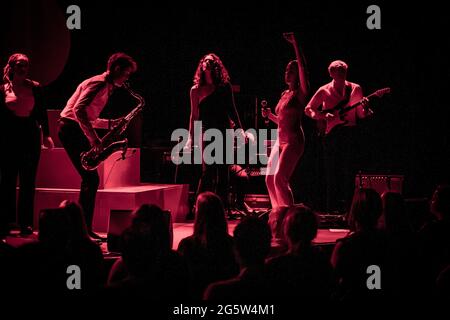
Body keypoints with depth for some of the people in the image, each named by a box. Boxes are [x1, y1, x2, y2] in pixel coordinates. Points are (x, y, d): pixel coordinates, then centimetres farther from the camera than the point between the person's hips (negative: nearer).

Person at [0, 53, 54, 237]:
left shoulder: (35, 88, 6)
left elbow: (41, 113, 6)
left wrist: (46, 135, -4)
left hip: (30, 136, 1)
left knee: (28, 182, 2)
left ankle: (26, 223, 6)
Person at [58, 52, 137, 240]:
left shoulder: (106, 87, 20)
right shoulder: (99, 83, -12)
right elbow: (78, 109, -26)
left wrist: (112, 123, 9)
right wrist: (93, 138, -27)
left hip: (77, 130, 10)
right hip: (71, 129, -10)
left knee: (90, 180, 9)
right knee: (91, 179, -13)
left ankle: (84, 228, 12)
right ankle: (84, 229, -11)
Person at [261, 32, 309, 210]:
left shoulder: (301, 93, -6)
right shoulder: (285, 94, 17)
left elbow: (302, 67, -20)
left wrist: (295, 44, -21)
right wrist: (269, 115, 7)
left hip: (293, 141, -9)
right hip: (280, 140, 9)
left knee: (280, 178, -18)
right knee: (270, 179, 7)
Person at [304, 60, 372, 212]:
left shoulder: (355, 89, 7)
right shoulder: (324, 91, 4)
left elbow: (361, 114, 11)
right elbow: (308, 109, 6)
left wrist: (365, 108, -13)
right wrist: (323, 116, -11)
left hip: (349, 133, 1)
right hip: (331, 133, 0)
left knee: (349, 171, -3)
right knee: (332, 171, 1)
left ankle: (348, 206, 2)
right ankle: (332, 208, 6)